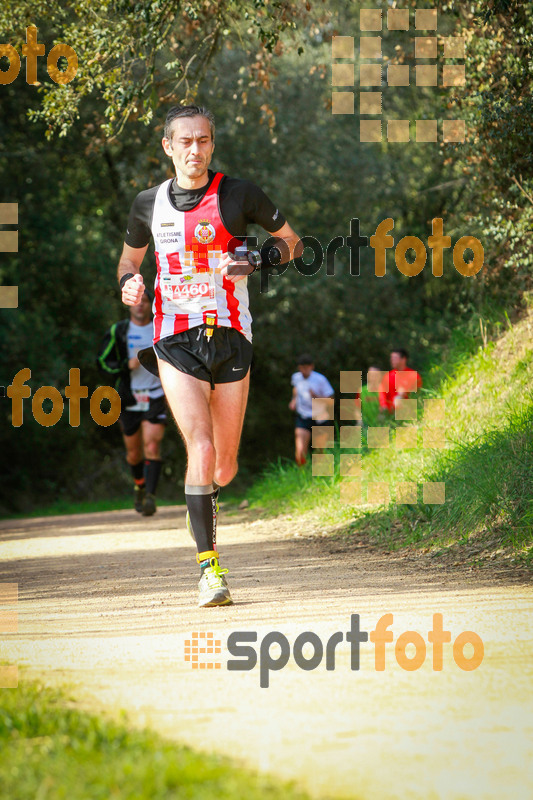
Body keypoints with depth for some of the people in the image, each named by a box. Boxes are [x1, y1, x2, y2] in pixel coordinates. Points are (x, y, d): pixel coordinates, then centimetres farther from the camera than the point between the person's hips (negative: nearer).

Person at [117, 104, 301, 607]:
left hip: (229, 336, 0)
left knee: (225, 465, 6)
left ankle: (205, 501, 43)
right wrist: (128, 284, 0)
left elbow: (290, 240, 9)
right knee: (201, 447, -19)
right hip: (176, 340, 0)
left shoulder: (238, 195, 0)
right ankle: (209, 565, -16)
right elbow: (129, 259, 23)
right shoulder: (149, 204, 7)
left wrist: (259, 259, -12)